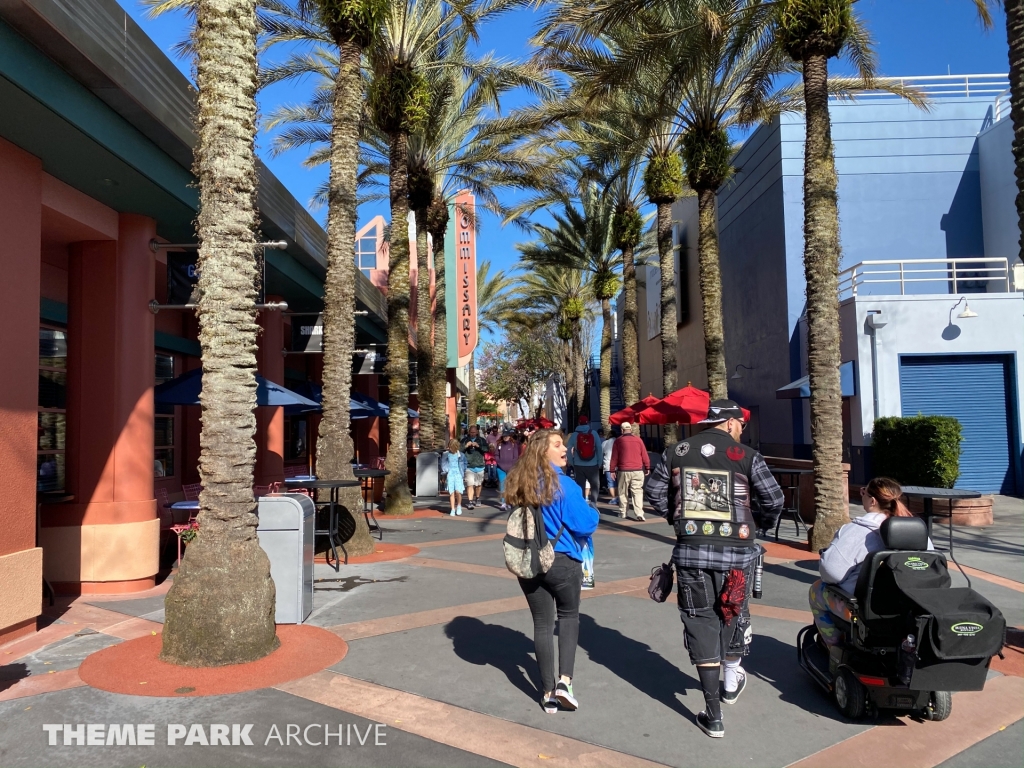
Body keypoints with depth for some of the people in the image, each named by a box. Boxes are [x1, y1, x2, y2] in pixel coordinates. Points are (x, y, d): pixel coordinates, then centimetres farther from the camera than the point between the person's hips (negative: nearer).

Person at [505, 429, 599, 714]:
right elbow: (585, 524, -13)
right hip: (562, 561, -4)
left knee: (542, 624, 13)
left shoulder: (519, 482, 1)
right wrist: (592, 512, 8)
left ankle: (548, 693, 18)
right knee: (569, 616, 19)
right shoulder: (563, 484, -16)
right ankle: (564, 680, 6)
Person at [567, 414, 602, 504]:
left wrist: (572, 463, 7)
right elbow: (599, 449, -3)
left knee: (580, 487, 9)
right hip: (593, 465, 0)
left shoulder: (574, 435, -1)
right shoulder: (594, 433, -2)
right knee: (595, 486, 14)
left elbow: (568, 450, -2)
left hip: (579, 466, 1)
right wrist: (599, 463, 4)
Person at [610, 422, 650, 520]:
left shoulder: (618, 441, -1)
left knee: (623, 493, 12)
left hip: (623, 471, -1)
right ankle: (639, 513, -12)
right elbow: (645, 456, 6)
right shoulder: (638, 440, 3)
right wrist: (647, 468, 17)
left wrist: (612, 470, 9)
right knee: (637, 492, 0)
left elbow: (614, 457, 1)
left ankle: (623, 512, 19)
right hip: (638, 471, 1)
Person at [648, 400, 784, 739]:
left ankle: (713, 715, 10)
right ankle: (731, 680, 44)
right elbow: (774, 499, -5)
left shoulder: (676, 452, 2)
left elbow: (655, 491, 7)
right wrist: (760, 522, 14)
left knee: (701, 623, 7)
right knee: (733, 613, 23)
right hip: (736, 551, -1)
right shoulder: (747, 456, -5)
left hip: (691, 552, 1)